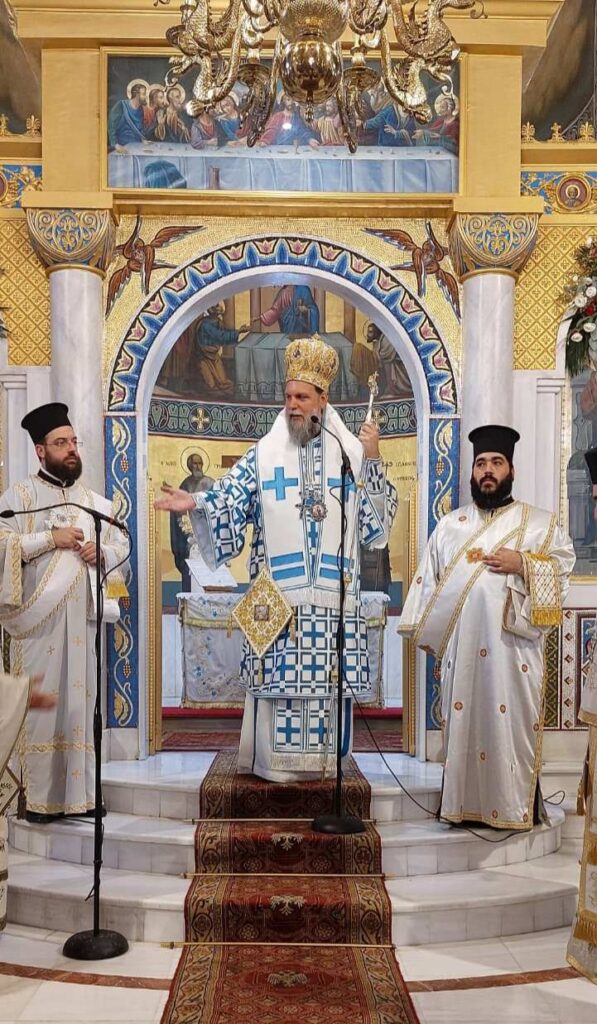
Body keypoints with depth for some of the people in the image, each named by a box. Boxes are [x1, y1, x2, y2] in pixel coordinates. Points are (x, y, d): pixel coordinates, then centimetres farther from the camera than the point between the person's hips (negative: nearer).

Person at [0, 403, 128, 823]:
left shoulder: (93, 500, 18)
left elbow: (121, 544, 19)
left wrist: (101, 552, -2)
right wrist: (51, 539, -13)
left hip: (82, 614, 4)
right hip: (39, 614, -4)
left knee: (80, 697, 5)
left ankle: (79, 792, 12)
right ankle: (39, 796, 3)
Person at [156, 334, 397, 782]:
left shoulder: (350, 452, 6)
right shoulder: (263, 455, 5)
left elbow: (376, 522, 2)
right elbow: (228, 506, -1)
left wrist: (373, 461, -8)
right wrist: (196, 504, -20)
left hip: (333, 594, 1)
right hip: (278, 595, -1)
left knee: (328, 677, 6)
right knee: (278, 677, 0)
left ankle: (323, 758, 21)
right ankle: (275, 760, 14)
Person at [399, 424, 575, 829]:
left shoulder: (539, 522, 8)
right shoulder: (451, 524, 15)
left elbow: (565, 561, -1)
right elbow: (429, 577, 13)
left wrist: (522, 563, -14)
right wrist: (423, 629, 7)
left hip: (514, 646, -2)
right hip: (462, 646, 2)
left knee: (512, 723, -2)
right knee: (464, 723, 4)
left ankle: (517, 807, 8)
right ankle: (466, 803, 13)